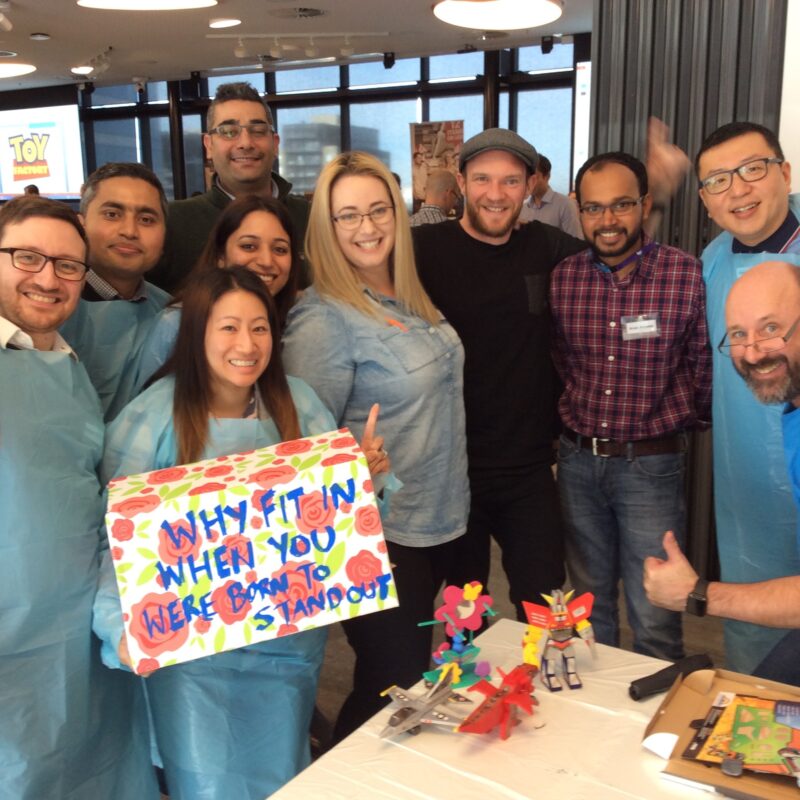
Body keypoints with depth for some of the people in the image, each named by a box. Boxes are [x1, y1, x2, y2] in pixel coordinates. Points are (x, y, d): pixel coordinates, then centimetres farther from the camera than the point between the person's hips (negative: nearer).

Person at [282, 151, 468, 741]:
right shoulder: (323, 317, -17)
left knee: (412, 677, 21)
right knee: (394, 689, 4)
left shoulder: (410, 299, 6)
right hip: (380, 533, -8)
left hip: (441, 516, 8)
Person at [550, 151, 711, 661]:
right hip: (578, 460, 4)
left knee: (654, 618, 4)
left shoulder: (689, 276, -13)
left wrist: (680, 425, 7)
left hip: (650, 464, -3)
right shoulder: (562, 278, -1)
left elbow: (705, 368, -4)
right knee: (589, 603, 19)